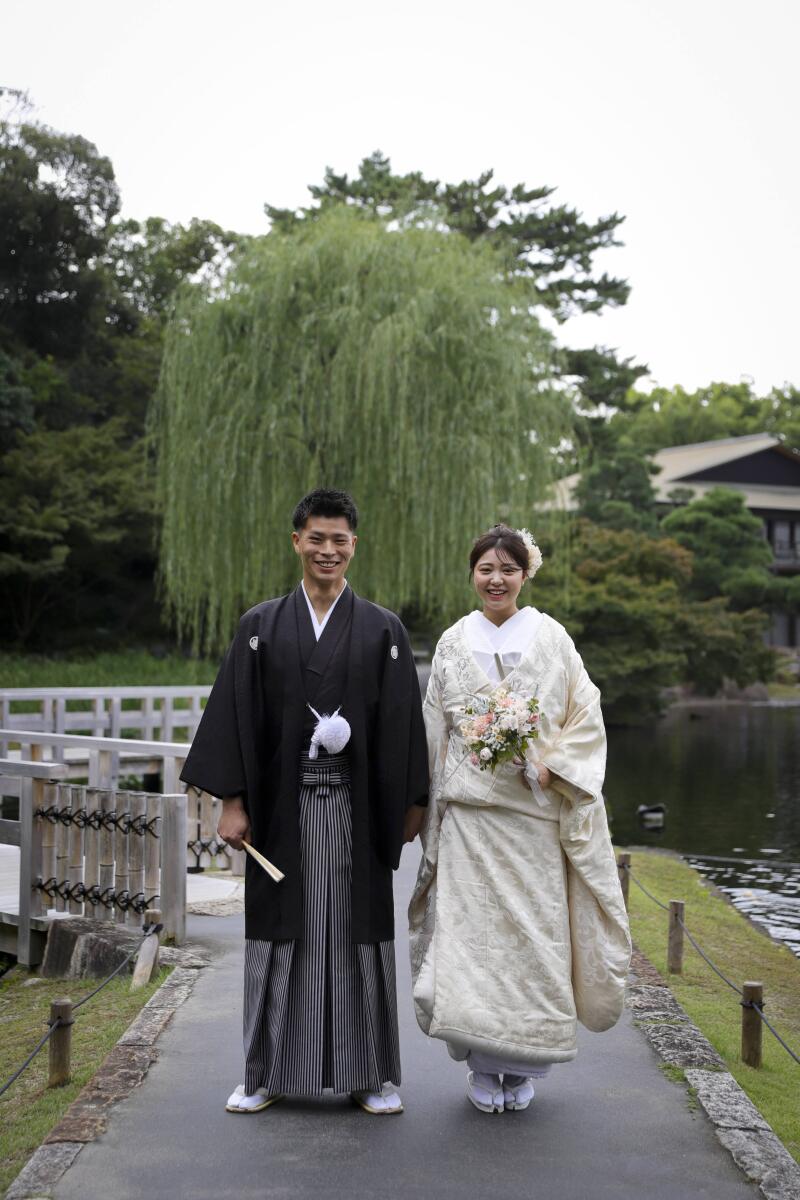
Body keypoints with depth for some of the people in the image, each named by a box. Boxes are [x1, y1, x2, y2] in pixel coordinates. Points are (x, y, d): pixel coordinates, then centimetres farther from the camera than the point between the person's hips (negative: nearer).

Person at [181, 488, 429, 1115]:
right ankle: (269, 1074, 19)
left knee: (359, 933, 5)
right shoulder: (261, 626, 5)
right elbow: (237, 716, 2)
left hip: (357, 808, 0)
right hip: (283, 807, 1)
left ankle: (373, 1074, 17)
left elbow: (403, 722, 3)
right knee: (281, 933, 7)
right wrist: (232, 801, -4)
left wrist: (412, 804, 1)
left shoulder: (383, 630, 4)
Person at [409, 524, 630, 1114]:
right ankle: (483, 1067, 9)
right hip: (469, 809, 1)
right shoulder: (454, 643, 9)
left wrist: (550, 766, -11)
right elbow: (435, 729, 12)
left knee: (532, 928, 0)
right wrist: (434, 800, 7)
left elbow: (586, 719, 3)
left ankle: (522, 1068, 14)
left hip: (535, 809, -1)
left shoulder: (551, 638, 5)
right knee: (471, 930, -4)